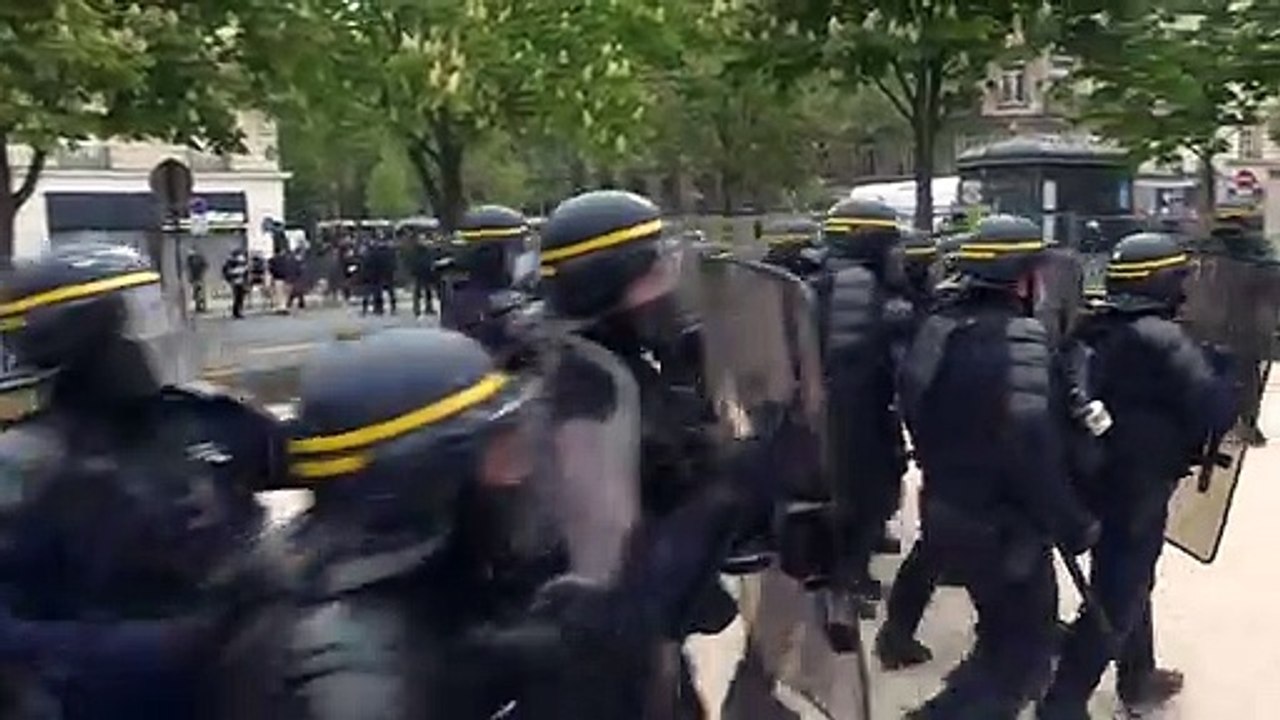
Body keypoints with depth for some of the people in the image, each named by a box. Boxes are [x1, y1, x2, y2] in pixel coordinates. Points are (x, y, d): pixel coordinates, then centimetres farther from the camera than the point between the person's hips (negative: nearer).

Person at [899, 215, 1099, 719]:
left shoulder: (937, 328, 1)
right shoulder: (1020, 339, -24)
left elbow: (915, 410, 12)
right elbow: (1037, 452, -27)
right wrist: (1076, 527, -15)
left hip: (946, 515, 8)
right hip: (1004, 527, -8)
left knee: (1005, 634, 28)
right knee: (1023, 655, 9)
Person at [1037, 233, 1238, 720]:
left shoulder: (1100, 331, 3)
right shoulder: (1161, 338, -21)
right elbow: (1214, 408, -25)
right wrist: (1235, 389, -3)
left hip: (1100, 479, 8)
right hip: (1135, 490, -8)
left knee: (1127, 584, 24)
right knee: (1116, 601, 2)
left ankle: (1138, 680, 41)